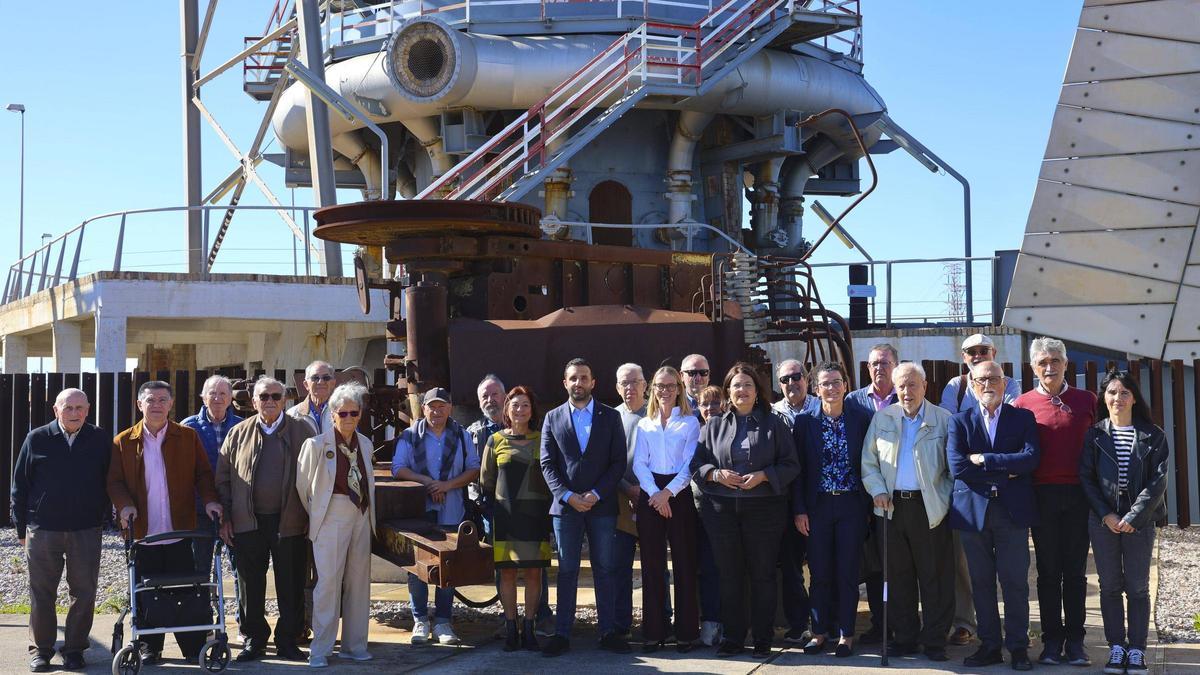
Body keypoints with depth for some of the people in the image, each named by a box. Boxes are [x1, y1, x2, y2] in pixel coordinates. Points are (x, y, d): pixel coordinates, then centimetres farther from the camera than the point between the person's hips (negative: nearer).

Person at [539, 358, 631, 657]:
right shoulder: (553, 418, 7)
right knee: (567, 571, 3)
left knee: (604, 569, 4)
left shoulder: (610, 417, 5)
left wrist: (596, 494, -10)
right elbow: (547, 464, 2)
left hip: (601, 505, 0)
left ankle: (608, 631, 9)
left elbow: (618, 461, 1)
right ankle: (562, 634, 6)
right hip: (565, 505, 0)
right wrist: (568, 496, -10)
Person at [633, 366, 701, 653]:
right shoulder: (644, 424, 13)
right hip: (650, 496, 2)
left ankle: (686, 632, 2)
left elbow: (690, 463, -3)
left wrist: (668, 492, -14)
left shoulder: (690, 422, 5)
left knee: (684, 563, -2)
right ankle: (653, 632, 6)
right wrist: (654, 494, -11)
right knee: (652, 564, 2)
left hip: (679, 494, -2)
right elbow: (639, 463, 4)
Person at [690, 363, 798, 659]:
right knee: (729, 575, 6)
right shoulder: (715, 426, 10)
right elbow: (696, 463, 10)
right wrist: (716, 474, -9)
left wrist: (762, 476, -13)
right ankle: (732, 638, 15)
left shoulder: (774, 424, 4)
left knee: (762, 574, 2)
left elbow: (790, 465, 1)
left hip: (763, 509, -2)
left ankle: (762, 640, 11)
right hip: (721, 509, 2)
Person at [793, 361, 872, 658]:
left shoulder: (861, 419, 1)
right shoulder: (805, 421, 1)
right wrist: (799, 510, -3)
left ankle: (846, 634, 11)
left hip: (851, 505, -1)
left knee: (848, 572, 2)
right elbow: (798, 467, 2)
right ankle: (819, 631, 16)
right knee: (820, 573, 5)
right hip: (818, 505, 1)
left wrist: (869, 505, 0)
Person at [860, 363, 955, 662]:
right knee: (899, 576, 8)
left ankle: (934, 640, 8)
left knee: (934, 577, 0)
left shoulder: (943, 420, 1)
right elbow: (868, 461, 12)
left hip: (930, 508, -3)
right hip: (893, 506, 3)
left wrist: (945, 497, -8)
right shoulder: (882, 418, 9)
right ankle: (905, 638, 17)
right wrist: (877, 490, -2)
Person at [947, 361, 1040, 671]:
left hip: (1013, 510, -1)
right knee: (981, 583, 6)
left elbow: (1030, 458, -10)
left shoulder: (1023, 418, 7)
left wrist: (984, 460, -11)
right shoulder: (960, 421, 7)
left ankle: (1018, 646, 9)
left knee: (1015, 582, 1)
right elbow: (957, 467, -7)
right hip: (973, 511, 1)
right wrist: (1005, 472, -9)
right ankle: (989, 646, 14)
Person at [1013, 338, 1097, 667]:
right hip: (1042, 495, -1)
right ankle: (1051, 640, 11)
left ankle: (1075, 641, 12)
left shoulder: (1086, 401, 5)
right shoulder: (1023, 403, 3)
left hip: (1079, 494, 1)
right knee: (1048, 571, 5)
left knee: (1075, 571, 6)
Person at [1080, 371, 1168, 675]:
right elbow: (1086, 478, 2)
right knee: (1110, 586, 4)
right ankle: (1116, 647, 12)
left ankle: (1137, 650, 8)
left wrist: (1133, 517, -13)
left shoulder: (1152, 436, 0)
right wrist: (1106, 515, -9)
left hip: (1139, 520, -1)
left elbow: (1157, 481, -5)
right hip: (1103, 520, 1)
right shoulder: (1094, 435, 5)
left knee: (1137, 587, 1)